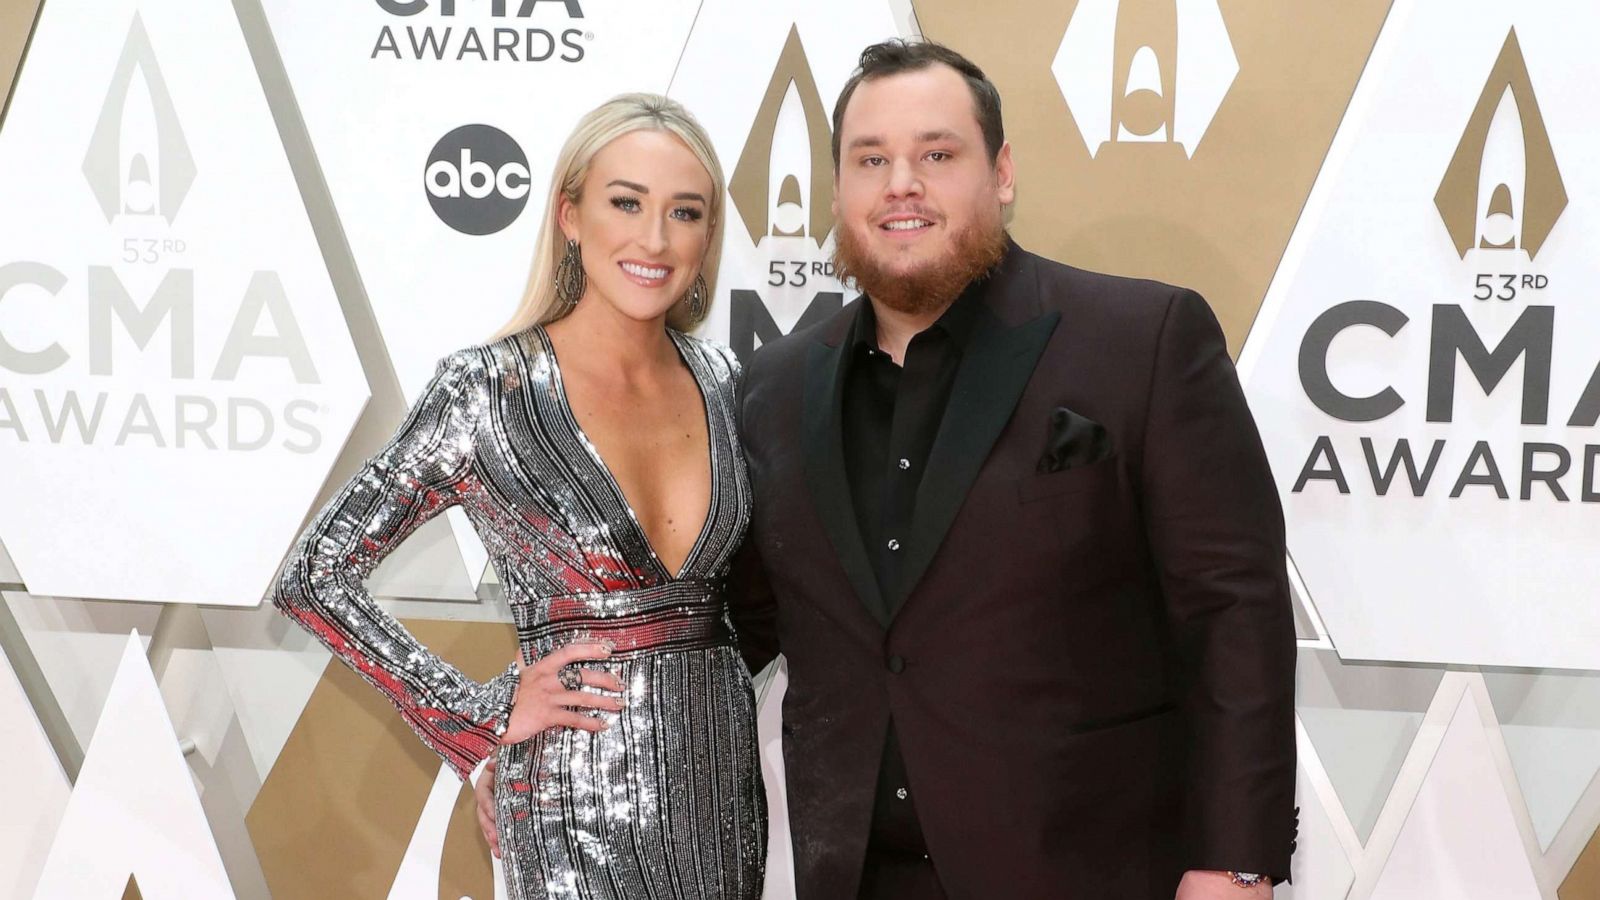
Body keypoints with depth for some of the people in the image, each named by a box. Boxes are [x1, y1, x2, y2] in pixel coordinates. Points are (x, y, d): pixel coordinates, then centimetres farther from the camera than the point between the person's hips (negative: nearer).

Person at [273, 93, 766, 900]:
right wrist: (484, 716, -10)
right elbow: (312, 577, -10)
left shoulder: (721, 380, 3)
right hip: (583, 802, -5)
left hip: (725, 775, 5)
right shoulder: (488, 388, -11)